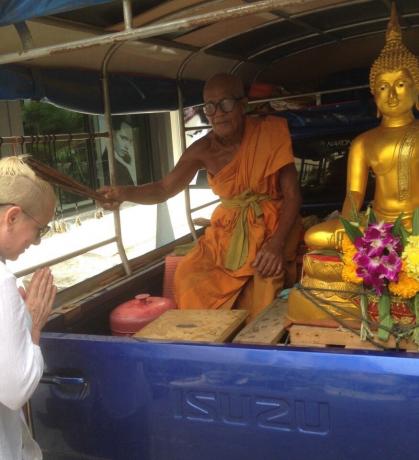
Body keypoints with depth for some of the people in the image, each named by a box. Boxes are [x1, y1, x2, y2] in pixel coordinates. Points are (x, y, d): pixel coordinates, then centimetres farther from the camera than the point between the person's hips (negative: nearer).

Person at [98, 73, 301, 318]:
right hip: (228, 231, 3)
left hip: (273, 227, -2)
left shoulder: (270, 132, -12)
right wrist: (125, 193, -27)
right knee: (190, 277, -14)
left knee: (266, 278, -27)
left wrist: (277, 243, -26)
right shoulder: (203, 150, -5)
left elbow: (293, 194, -12)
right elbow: (164, 189, -6)